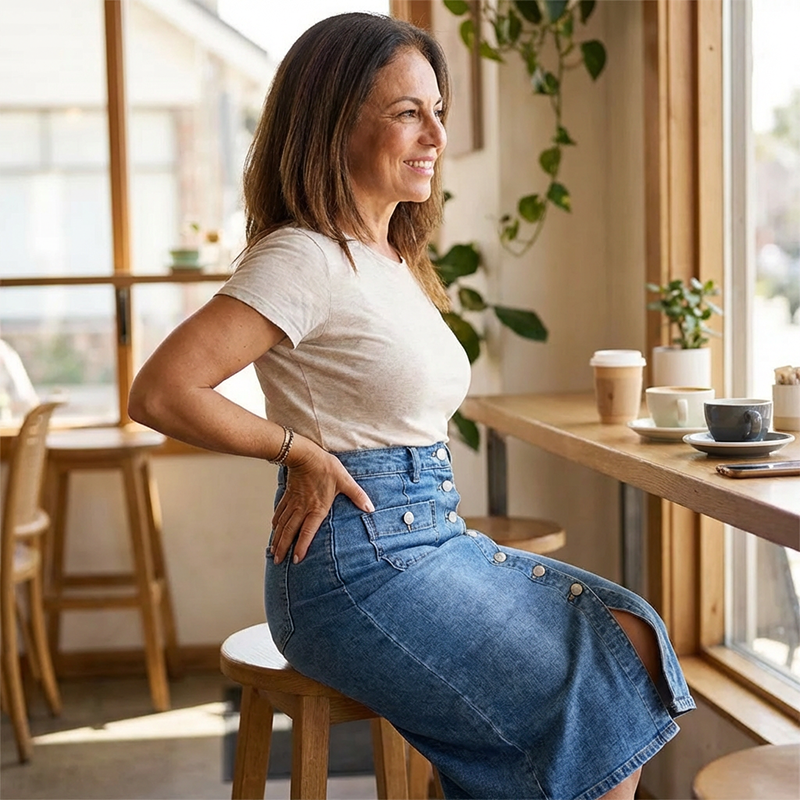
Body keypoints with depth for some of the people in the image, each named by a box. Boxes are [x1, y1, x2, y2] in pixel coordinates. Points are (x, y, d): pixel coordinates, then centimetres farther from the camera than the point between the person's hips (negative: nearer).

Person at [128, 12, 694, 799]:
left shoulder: (396, 260, 14)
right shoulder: (305, 260, -15)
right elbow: (159, 392, -22)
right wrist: (302, 453, -13)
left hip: (432, 537, 9)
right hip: (358, 566, -9)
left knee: (630, 635, 0)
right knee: (590, 702, -8)